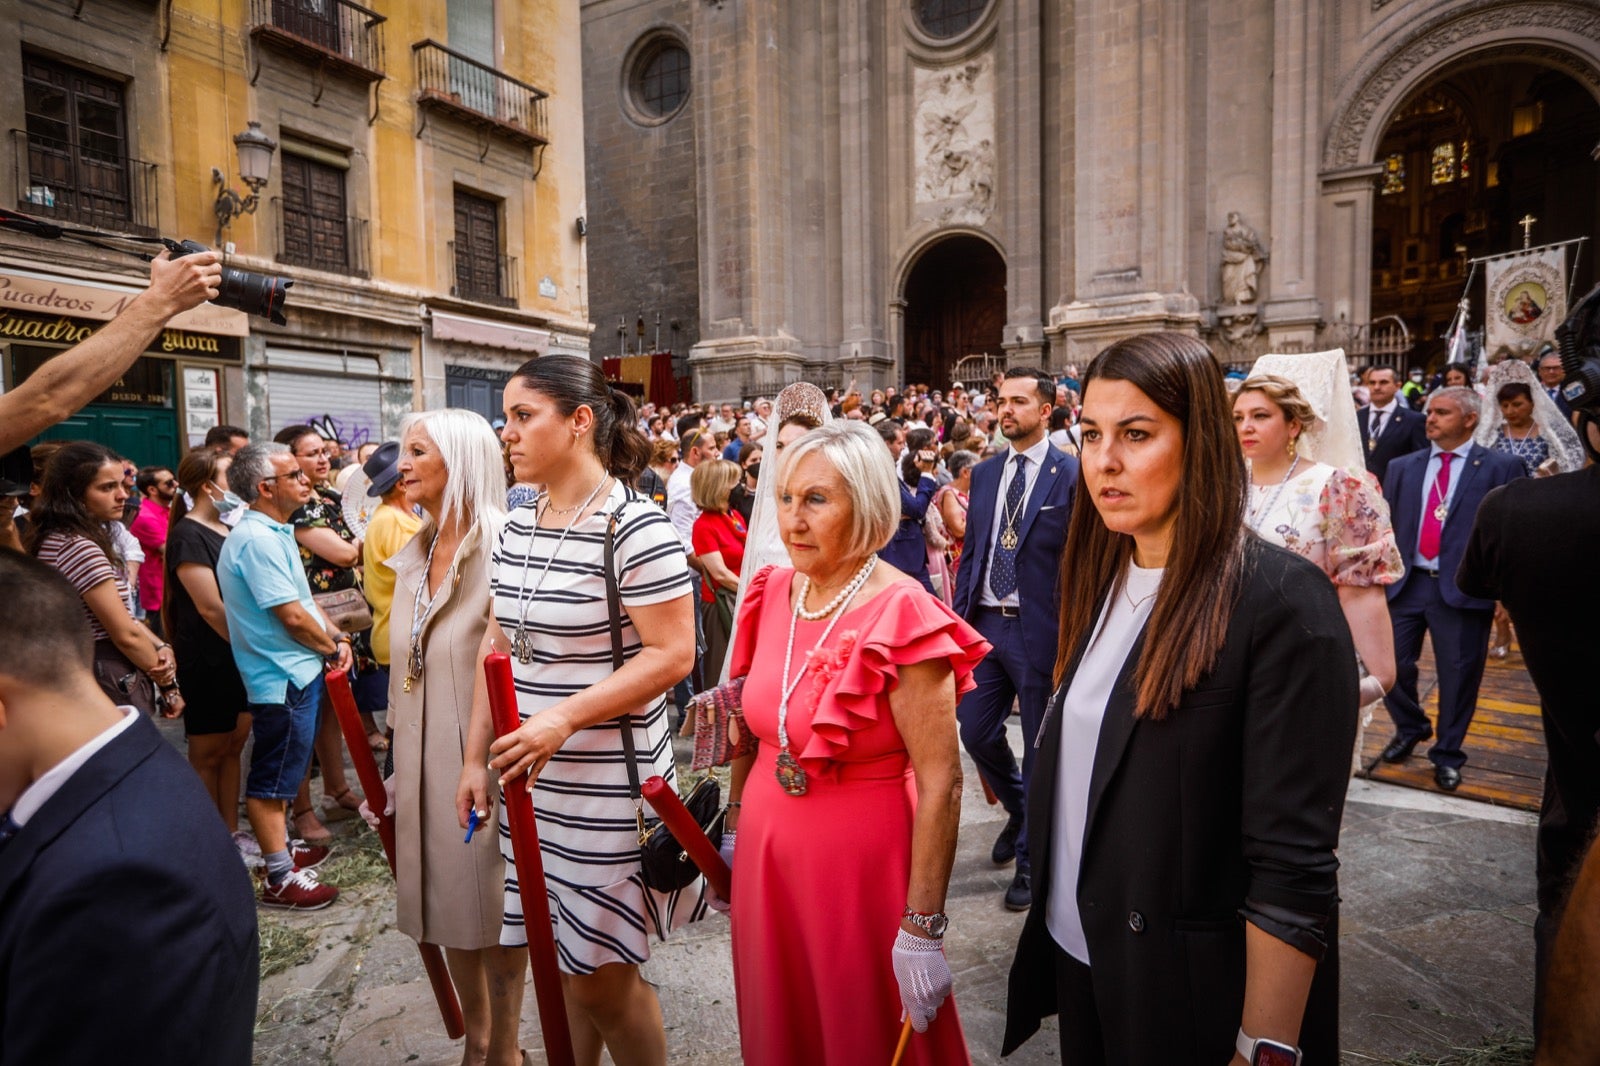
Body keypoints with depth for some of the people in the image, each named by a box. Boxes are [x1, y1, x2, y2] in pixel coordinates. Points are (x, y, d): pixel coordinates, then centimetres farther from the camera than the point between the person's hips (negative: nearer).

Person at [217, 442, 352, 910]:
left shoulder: (276, 532, 12)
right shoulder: (258, 539, -21)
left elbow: (303, 598, 17)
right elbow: (291, 616, -23)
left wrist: (335, 638, 4)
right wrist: (332, 646, -7)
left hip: (296, 670, 10)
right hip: (282, 675, -10)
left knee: (281, 772, 21)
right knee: (271, 777, 1)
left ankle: (282, 847, 36)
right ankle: (281, 878, 11)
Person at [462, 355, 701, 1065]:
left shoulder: (634, 526, -16)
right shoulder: (517, 527, 7)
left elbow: (671, 654, -19)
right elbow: (498, 647, 12)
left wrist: (564, 720, -24)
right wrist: (476, 759, 10)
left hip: (607, 787, -6)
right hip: (531, 781, 7)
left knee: (600, 976, 7)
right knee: (560, 962, 20)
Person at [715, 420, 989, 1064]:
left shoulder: (903, 616, -20)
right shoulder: (772, 594, -2)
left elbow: (940, 782, -20)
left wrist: (922, 928, -19)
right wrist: (734, 827, 14)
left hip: (860, 862, -5)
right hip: (765, 854, 6)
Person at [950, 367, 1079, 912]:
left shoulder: (1070, 475, -8)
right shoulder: (984, 473, 10)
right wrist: (959, 616, 8)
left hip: (1039, 629, -5)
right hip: (985, 623, 6)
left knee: (1039, 745, 8)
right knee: (976, 731, 11)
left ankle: (1031, 858, 26)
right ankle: (1021, 811, 41)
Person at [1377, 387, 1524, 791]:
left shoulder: (1500, 467, 0)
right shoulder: (1402, 467, 10)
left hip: (1463, 589, -3)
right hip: (1405, 584, 3)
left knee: (1458, 676, 6)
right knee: (1392, 665, 6)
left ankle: (1447, 755, 25)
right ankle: (1410, 728, 34)